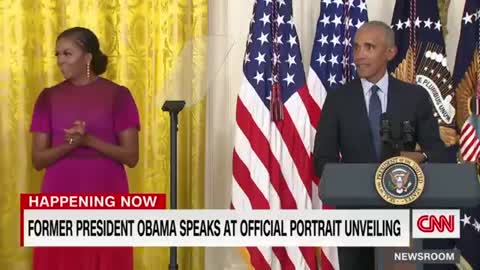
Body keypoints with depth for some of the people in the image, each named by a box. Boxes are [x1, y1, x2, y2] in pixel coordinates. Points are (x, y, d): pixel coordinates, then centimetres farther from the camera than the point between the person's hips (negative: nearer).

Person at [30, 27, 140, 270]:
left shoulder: (118, 95, 0)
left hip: (105, 198, -2)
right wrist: (69, 144, -15)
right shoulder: (49, 97, 6)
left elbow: (131, 157, -3)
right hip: (60, 198, 2)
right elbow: (38, 160, 3)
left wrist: (89, 140, -16)